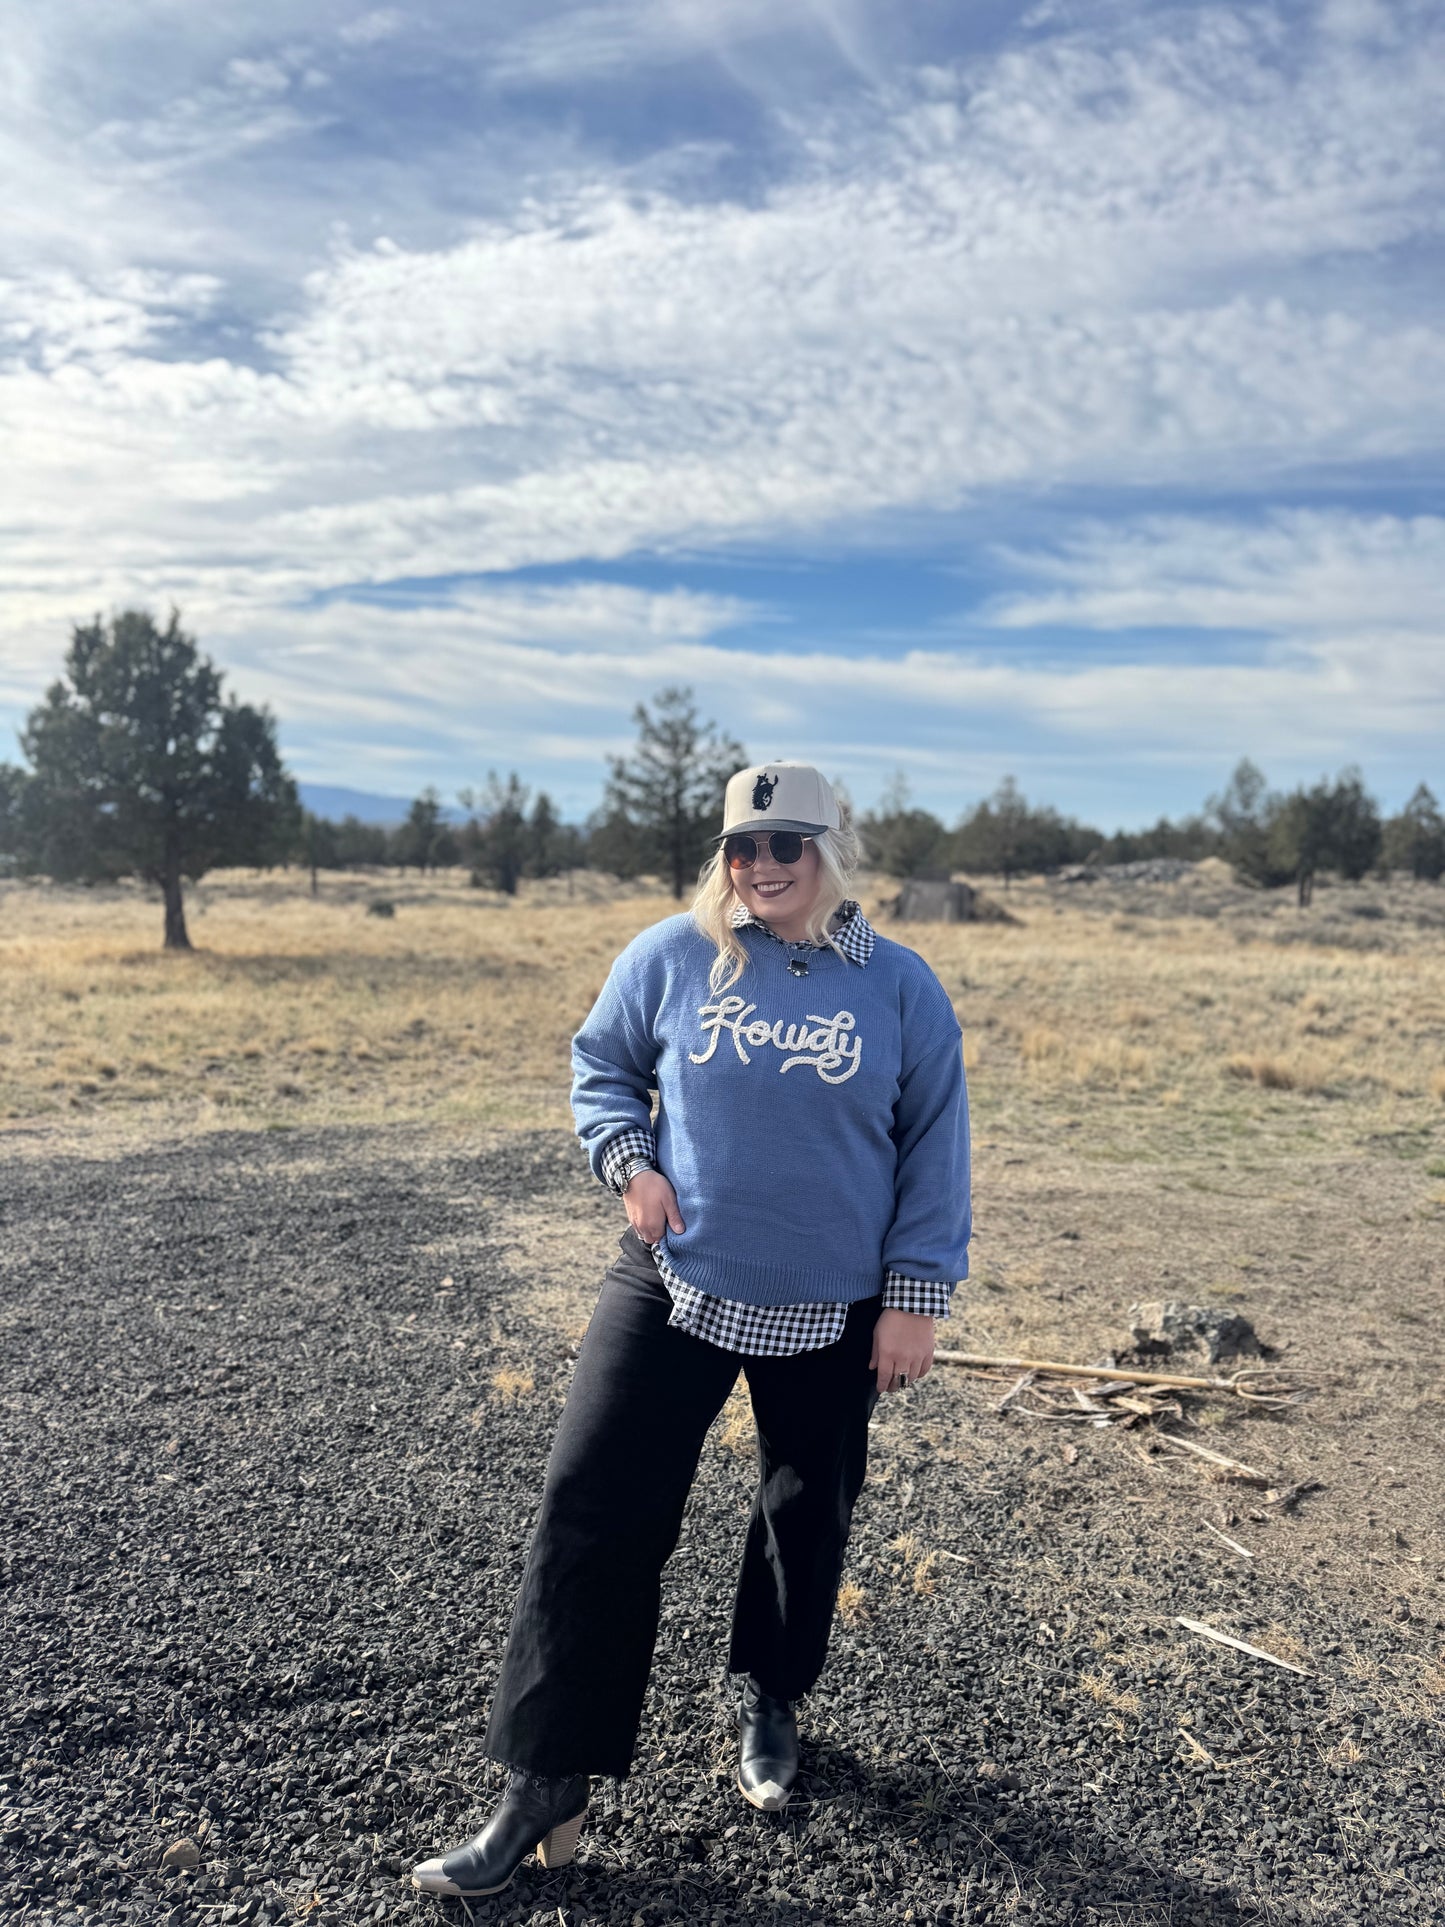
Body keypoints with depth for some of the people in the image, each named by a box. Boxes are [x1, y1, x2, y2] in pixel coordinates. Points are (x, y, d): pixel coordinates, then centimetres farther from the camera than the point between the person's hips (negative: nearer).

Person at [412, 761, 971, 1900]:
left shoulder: (901, 986, -5)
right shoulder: (669, 959, -5)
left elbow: (934, 1148, -1)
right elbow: (599, 1066, 9)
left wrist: (916, 1297, -3)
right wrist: (630, 1161, -9)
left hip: (834, 1313, 1)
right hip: (673, 1289, 0)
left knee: (809, 1517, 17)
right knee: (594, 1512, -4)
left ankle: (770, 1701, 46)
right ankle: (546, 1795, 12)